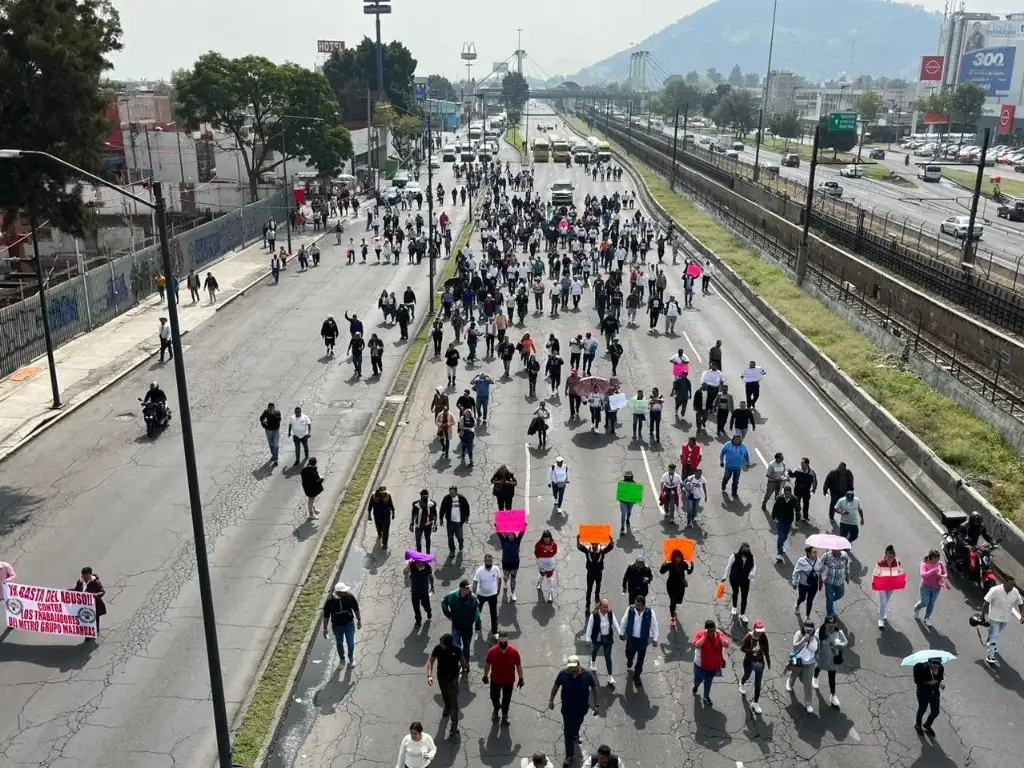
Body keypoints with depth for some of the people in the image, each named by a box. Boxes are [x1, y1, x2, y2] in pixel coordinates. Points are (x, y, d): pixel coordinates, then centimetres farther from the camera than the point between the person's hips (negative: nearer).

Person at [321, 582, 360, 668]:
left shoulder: (350, 597, -22)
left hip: (349, 624, 0)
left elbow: (356, 609, -6)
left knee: (350, 643, 17)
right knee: (339, 644, 22)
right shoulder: (329, 601, -25)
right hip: (337, 626, 0)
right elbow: (326, 616, -11)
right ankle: (341, 659, 49)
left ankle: (351, 659, 45)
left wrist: (359, 620, 2)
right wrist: (325, 629, -4)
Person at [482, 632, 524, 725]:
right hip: (495, 679, 0)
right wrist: (485, 676, 4)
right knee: (494, 696, 20)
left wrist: (521, 679, -2)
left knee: (506, 699, 19)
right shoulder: (492, 651, -24)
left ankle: (505, 714, 47)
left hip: (509, 680, 0)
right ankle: (496, 710, 53)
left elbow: (519, 665, -10)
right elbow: (487, 664, -6)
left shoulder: (514, 651, -24)